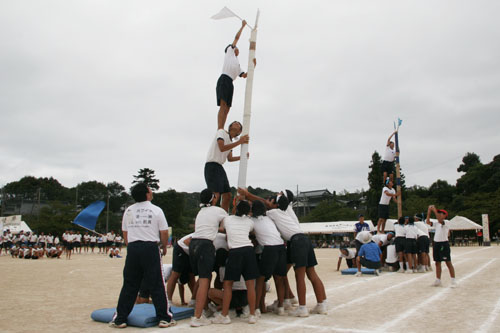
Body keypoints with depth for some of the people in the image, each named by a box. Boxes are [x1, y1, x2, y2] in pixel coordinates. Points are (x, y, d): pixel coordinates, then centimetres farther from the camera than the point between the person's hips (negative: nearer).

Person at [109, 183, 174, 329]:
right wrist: (164, 247, 13)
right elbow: (164, 233, -2)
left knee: (129, 285, 10)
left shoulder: (128, 211, 10)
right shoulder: (156, 210, -2)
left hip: (132, 248, 4)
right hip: (150, 247, -4)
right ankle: (164, 318, 7)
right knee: (157, 285, 2)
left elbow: (125, 233, 15)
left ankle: (120, 319, 13)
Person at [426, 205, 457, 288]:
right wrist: (429, 212, 3)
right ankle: (438, 280, 18)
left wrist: (434, 210, -24)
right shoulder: (436, 223, 14)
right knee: (437, 263, 11)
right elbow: (428, 222, 9)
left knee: (448, 263, -4)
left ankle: (453, 281, -1)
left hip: (444, 244, -7)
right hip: (436, 243, 7)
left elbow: (440, 220, -26)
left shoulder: (447, 222, -7)